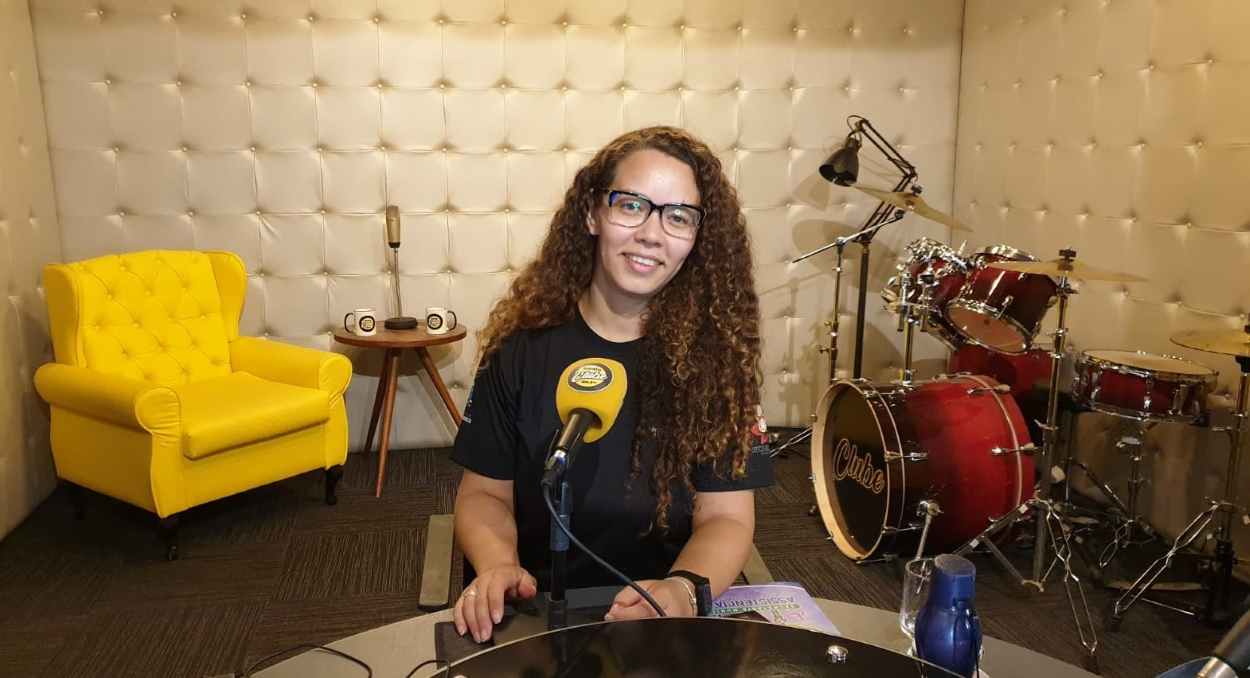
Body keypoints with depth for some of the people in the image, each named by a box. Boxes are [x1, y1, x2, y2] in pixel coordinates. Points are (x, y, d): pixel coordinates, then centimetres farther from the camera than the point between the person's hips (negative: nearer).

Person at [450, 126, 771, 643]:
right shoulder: (522, 347, -2)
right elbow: (485, 492, 4)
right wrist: (497, 566, -16)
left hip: (668, 619, 0)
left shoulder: (716, 349, -5)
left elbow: (725, 515, -6)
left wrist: (684, 590, -25)